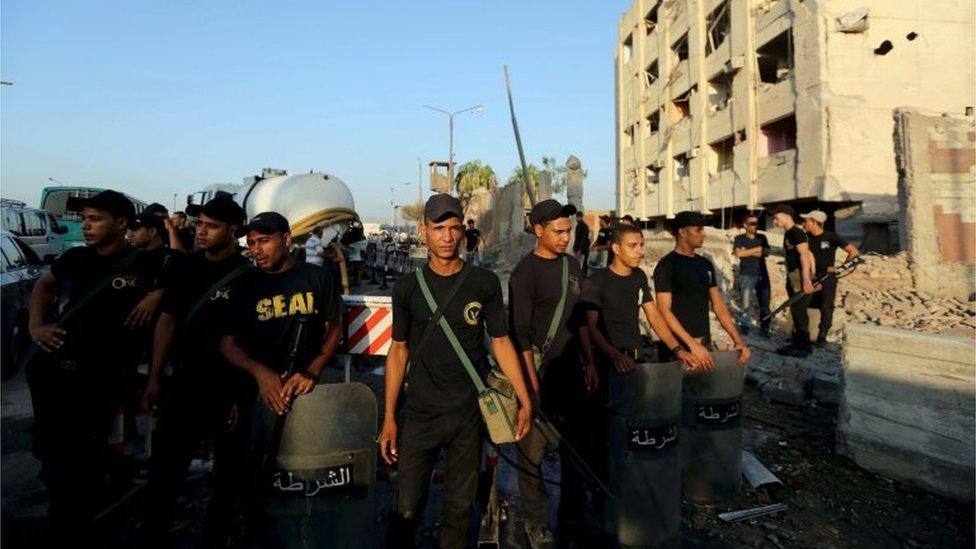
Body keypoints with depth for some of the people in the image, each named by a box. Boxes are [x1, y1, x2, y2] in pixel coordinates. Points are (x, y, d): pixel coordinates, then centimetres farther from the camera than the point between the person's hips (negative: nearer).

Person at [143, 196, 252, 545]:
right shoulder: (187, 267, 4)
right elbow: (167, 321, 9)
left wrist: (245, 396, -13)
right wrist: (155, 379, 5)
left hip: (229, 391, -3)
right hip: (183, 384, 4)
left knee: (228, 474, 13)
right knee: (164, 470, 9)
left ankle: (214, 536, 32)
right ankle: (153, 535, 27)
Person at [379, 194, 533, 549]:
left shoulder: (484, 283, 1)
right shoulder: (407, 288, 1)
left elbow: (501, 342, 5)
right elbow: (399, 350, 5)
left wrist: (524, 400, 0)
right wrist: (389, 419, 3)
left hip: (469, 413, 1)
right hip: (420, 414, 0)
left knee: (459, 507, 12)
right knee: (406, 510, 0)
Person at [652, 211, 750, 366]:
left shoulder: (705, 264, 10)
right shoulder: (666, 265, -11)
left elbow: (718, 305, 10)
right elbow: (664, 311, -18)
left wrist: (738, 340, 1)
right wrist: (692, 345, -23)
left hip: (705, 344, 7)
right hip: (679, 346, -6)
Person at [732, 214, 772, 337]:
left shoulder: (762, 238, 12)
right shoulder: (739, 238, 2)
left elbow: (766, 253, -3)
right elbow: (739, 253, -15)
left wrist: (747, 252, -10)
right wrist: (756, 249, -7)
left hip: (762, 275, 3)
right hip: (746, 275, -3)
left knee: (765, 303, 4)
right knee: (745, 303, -9)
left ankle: (764, 329, 12)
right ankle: (744, 327, 2)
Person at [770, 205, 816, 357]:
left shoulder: (797, 232, -13)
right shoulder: (788, 233, 16)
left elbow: (804, 255, -21)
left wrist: (806, 279, -26)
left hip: (800, 277, -10)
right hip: (792, 276, 10)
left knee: (800, 311, -6)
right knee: (795, 311, 14)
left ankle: (804, 346, 0)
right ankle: (797, 343, 22)